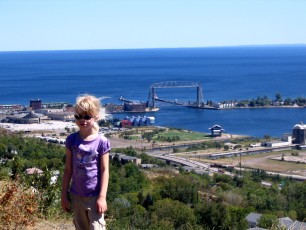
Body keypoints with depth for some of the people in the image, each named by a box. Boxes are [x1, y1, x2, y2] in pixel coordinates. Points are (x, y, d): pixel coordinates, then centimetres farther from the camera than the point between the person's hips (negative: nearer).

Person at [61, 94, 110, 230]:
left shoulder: (102, 142, -10)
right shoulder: (71, 140, -1)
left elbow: (105, 170, -7)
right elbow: (68, 169, 4)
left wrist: (102, 197, -11)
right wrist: (64, 195, 5)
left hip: (94, 196, -4)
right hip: (76, 195, 4)